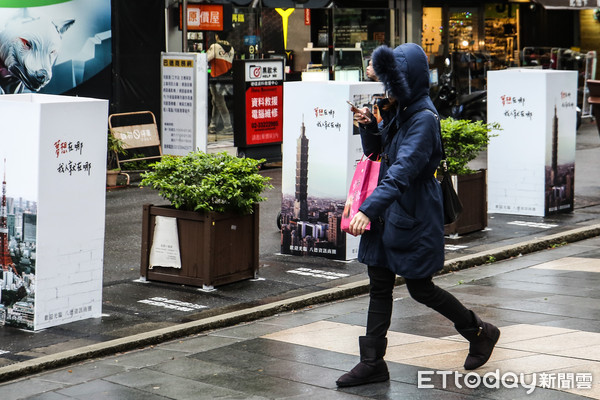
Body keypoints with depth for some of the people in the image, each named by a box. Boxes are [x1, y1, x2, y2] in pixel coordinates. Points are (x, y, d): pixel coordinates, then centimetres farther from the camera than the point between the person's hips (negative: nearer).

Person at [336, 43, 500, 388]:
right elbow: (375, 152, 16)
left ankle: (481, 333, 24)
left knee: (420, 288, 3)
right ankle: (373, 363, 12)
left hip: (414, 215, -8)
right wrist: (369, 126, -6)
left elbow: (403, 169, -31)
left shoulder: (424, 117, -20)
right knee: (379, 285, 7)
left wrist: (368, 209, -39)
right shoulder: (397, 111, 7)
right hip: (388, 212, 8)